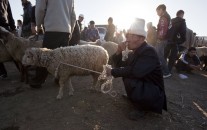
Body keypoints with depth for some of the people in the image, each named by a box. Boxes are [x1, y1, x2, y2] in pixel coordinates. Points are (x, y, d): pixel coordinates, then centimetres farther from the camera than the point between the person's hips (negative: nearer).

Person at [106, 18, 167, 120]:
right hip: (142, 86, 8)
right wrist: (119, 52, -10)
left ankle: (141, 108, -3)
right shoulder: (134, 52, 3)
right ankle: (132, 96, 21)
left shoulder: (149, 51, -23)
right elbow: (120, 65, 7)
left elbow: (135, 72, -37)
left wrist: (113, 71, -25)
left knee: (129, 80, -28)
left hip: (154, 93, -8)